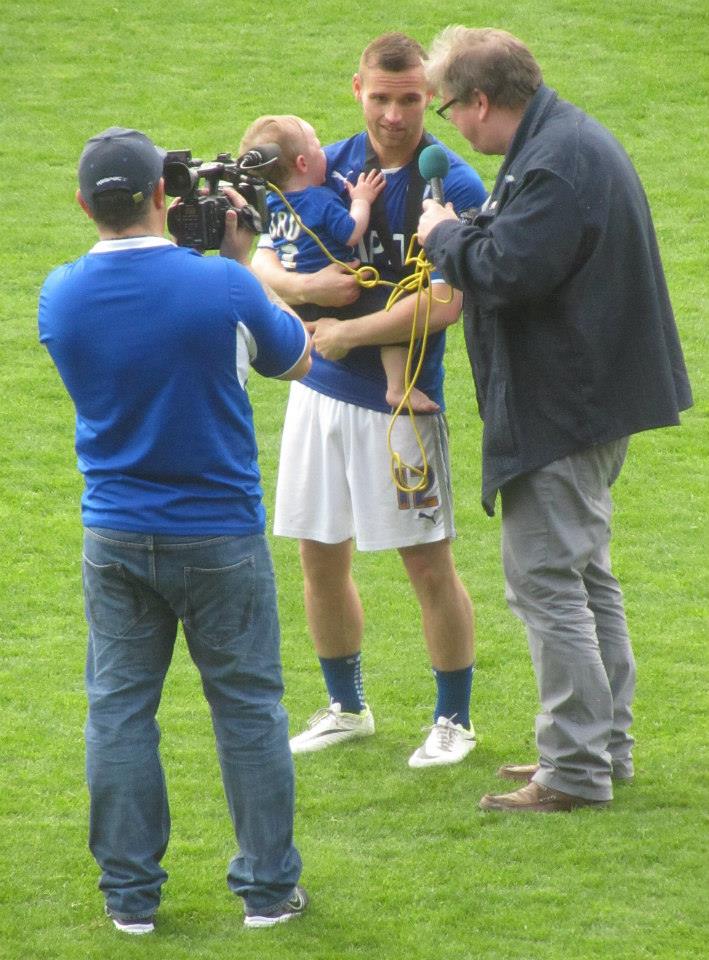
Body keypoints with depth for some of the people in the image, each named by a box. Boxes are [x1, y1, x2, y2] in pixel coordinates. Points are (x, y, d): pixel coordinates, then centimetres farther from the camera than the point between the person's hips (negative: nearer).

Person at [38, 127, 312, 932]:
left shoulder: (60, 296, -7)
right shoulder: (222, 287, -17)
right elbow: (295, 360, 2)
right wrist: (238, 257, 8)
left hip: (115, 538, 2)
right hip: (221, 534, -2)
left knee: (119, 709, 10)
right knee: (247, 707, 9)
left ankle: (130, 894, 13)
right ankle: (268, 886, 16)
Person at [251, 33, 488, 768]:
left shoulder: (454, 188, -12)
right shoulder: (326, 167, 4)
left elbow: (444, 304, -20)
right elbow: (262, 260, 6)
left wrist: (346, 334, -14)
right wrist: (303, 285, -16)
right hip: (320, 387, 5)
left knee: (429, 565, 0)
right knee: (321, 561, 13)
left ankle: (453, 720, 16)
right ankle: (345, 708, 31)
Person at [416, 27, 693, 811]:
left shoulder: (555, 164, -22)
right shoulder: (572, 140, 13)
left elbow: (505, 272, -27)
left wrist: (443, 236, -10)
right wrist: (458, 237, 9)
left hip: (561, 407, -11)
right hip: (592, 395, 11)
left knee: (544, 578, -7)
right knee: (585, 573, 18)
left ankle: (576, 768, -5)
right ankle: (606, 745, 26)